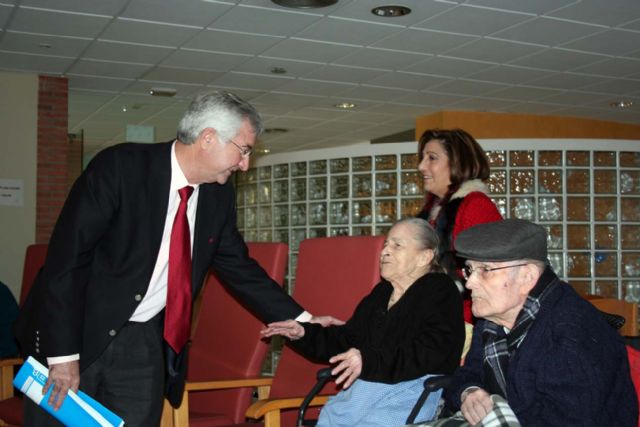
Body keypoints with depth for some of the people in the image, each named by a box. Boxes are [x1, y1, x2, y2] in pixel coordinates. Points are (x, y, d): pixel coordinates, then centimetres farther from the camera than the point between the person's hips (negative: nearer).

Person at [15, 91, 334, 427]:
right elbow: (67, 257, -19)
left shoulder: (218, 193, 1)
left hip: (145, 342, 5)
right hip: (78, 332, -4)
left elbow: (238, 267, 11)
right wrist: (64, 354, -20)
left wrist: (301, 322, 4)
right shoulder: (119, 167, -18)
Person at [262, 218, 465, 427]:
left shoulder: (441, 292, -1)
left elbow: (431, 353, -16)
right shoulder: (381, 293, 23)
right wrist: (304, 334, 14)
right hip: (361, 388, 6)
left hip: (409, 390, -6)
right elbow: (348, 340, 29)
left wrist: (368, 360, -24)